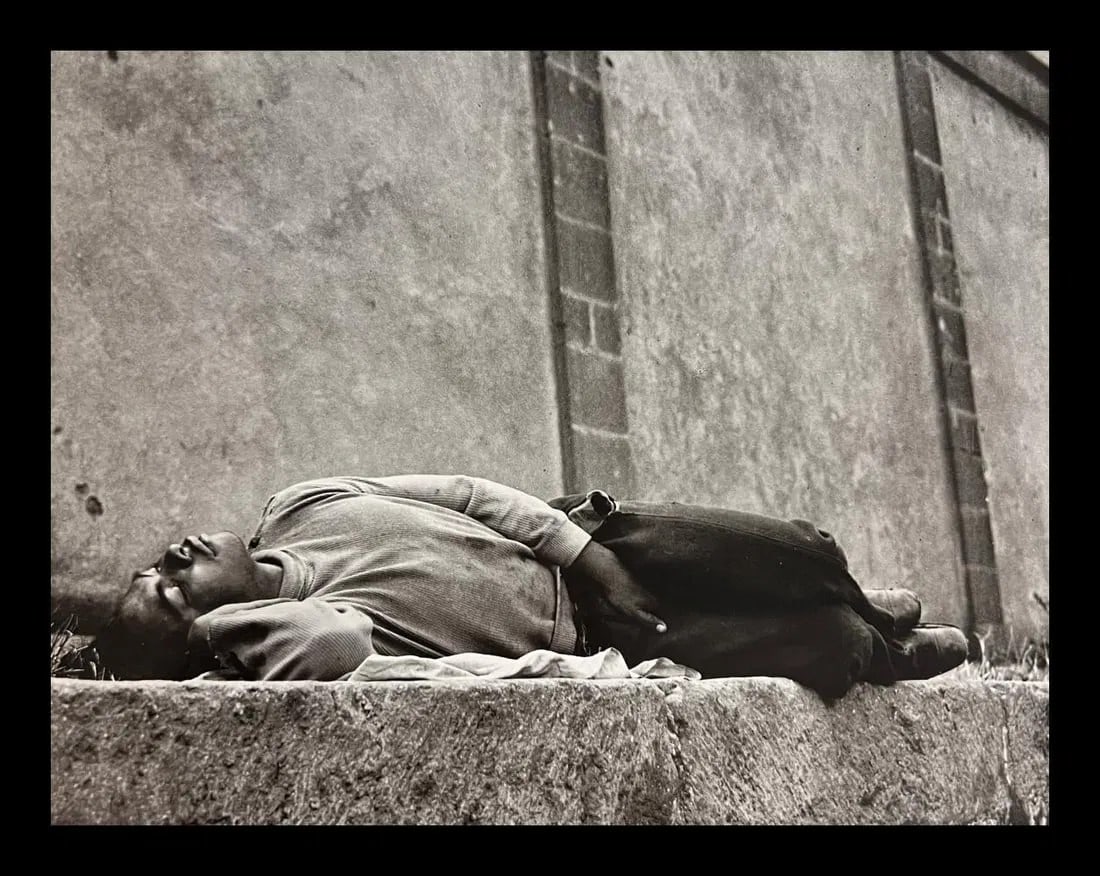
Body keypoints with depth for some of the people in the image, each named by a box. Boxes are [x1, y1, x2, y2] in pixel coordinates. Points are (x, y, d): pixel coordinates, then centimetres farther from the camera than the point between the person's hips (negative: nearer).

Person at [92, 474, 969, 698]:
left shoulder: (298, 507, -2)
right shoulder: (269, 635, -21)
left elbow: (464, 490, 1)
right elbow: (334, 640, -46)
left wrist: (582, 545, -7)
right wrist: (210, 623, -26)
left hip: (575, 540, 5)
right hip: (583, 637, -5)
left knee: (801, 552, 2)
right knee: (819, 648, -4)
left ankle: (849, 604, 39)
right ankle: (876, 655, 33)